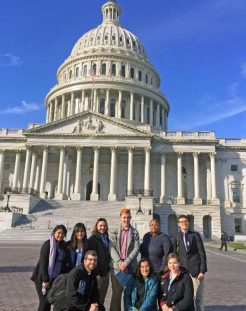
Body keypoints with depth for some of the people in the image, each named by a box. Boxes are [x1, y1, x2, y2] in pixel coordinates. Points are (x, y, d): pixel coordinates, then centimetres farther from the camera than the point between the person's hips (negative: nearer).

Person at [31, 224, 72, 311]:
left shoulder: (64, 246, 6)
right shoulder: (47, 244, -10)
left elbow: (67, 263, 8)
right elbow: (43, 262, -14)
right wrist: (45, 280, -17)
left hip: (56, 278, 5)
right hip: (43, 278, -5)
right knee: (45, 302, -5)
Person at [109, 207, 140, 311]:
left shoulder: (135, 232, 4)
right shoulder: (114, 232, 5)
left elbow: (136, 249, -3)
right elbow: (112, 248, -2)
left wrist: (126, 262, -13)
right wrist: (119, 262, -13)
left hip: (130, 266, 0)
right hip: (116, 266, 0)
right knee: (116, 293, 4)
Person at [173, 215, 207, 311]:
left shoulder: (195, 235, -1)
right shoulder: (177, 237, 7)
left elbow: (202, 254, -3)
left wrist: (202, 271, -8)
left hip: (195, 270, -2)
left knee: (198, 297, 1)